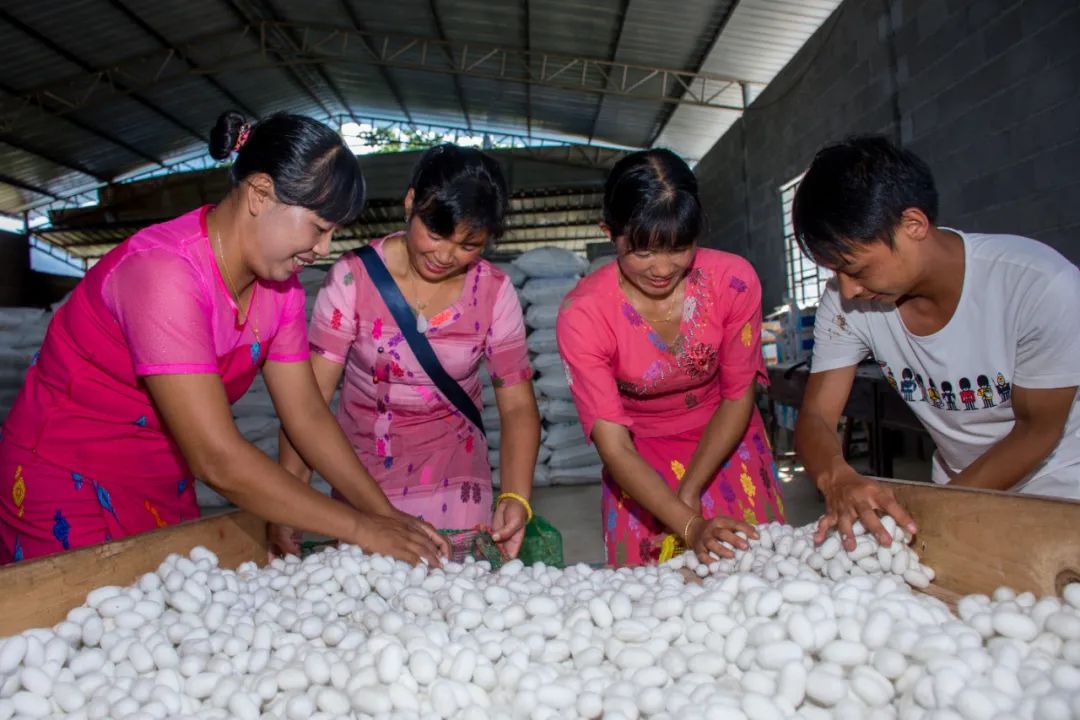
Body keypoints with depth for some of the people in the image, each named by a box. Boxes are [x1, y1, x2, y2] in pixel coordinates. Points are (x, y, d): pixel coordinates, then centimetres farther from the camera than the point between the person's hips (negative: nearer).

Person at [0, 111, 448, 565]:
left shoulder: (278, 282, -5)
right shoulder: (163, 272, -30)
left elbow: (307, 415, -5)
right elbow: (219, 460, -33)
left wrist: (387, 515, -13)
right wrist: (361, 530, -27)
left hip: (166, 485, 7)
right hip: (67, 485, -6)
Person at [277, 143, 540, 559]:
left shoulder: (494, 292, -9)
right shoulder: (354, 276, -13)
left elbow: (517, 405, -10)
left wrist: (516, 498, -25)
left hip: (452, 469, 1)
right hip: (363, 465, 0)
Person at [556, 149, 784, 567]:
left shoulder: (733, 281, -21)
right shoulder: (583, 314, -26)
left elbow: (738, 397, -10)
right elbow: (613, 447, -27)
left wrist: (688, 494, -16)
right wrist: (691, 526, -37)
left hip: (725, 441, 2)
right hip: (640, 463, -1)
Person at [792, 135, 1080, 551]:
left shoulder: (1042, 286, -25)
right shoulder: (846, 302, -15)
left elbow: (1037, 430, -15)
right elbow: (816, 415, -14)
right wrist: (837, 478, -36)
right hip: (957, 489, 3)